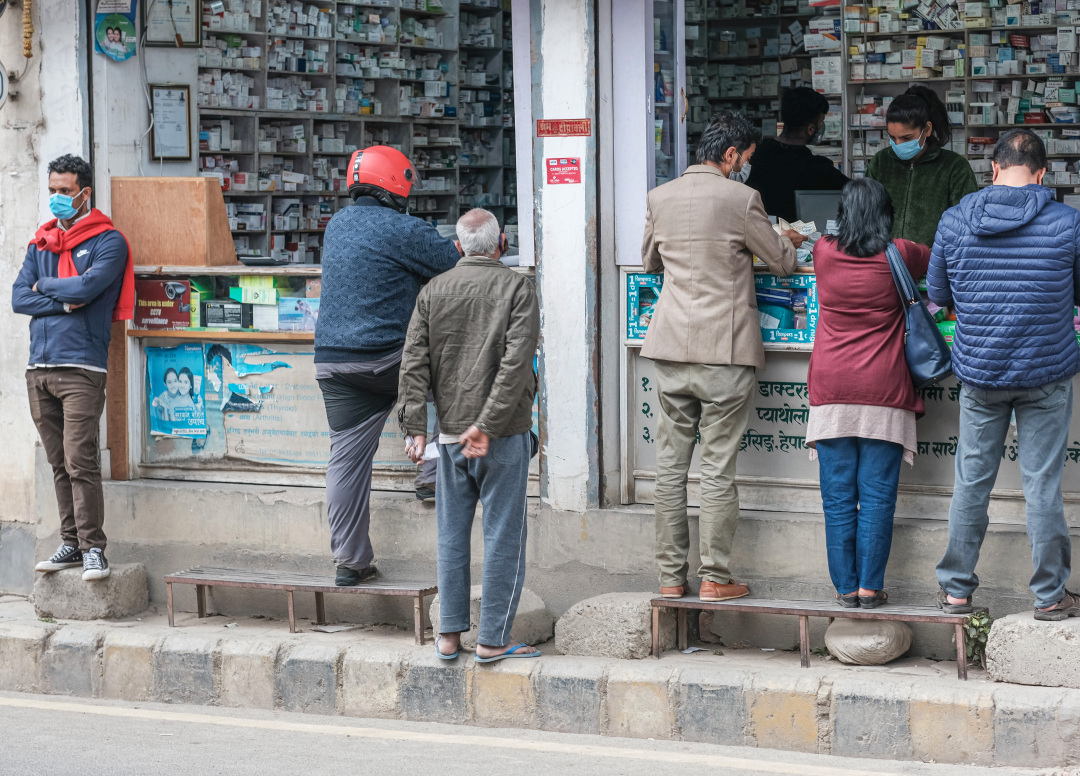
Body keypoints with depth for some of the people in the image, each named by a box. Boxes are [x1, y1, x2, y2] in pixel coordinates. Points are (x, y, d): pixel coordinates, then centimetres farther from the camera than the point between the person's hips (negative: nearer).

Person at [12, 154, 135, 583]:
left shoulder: (107, 241, 1)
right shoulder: (40, 243, 19)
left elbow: (87, 286, -15)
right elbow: (19, 298, 9)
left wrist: (45, 285, 2)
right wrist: (64, 303, -6)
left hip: (81, 368, -6)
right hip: (40, 369, 6)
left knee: (80, 461, -12)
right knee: (59, 464, 8)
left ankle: (93, 548, -11)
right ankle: (71, 542, 13)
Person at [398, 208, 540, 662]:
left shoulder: (433, 292, 6)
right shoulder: (517, 289, -5)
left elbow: (414, 363, -1)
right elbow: (516, 361, -16)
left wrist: (415, 426, -3)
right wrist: (486, 425, -17)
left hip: (451, 432, 4)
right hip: (505, 434, -4)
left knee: (452, 533, 13)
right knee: (503, 534, 2)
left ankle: (449, 634, 15)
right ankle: (493, 639, 3)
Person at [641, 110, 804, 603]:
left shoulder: (660, 198, 5)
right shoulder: (740, 199, -9)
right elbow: (782, 263, 2)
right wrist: (790, 241, 23)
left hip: (671, 347, 4)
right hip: (725, 350, -4)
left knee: (670, 466, 9)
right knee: (718, 469, 0)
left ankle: (670, 576, 12)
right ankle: (715, 578, 2)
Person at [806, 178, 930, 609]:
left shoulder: (824, 252, 2)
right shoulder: (899, 256, -1)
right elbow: (937, 259, 22)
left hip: (831, 392, 2)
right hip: (883, 394, -1)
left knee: (838, 497, 4)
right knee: (877, 496, 1)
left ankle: (846, 587, 6)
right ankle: (870, 587, 1)